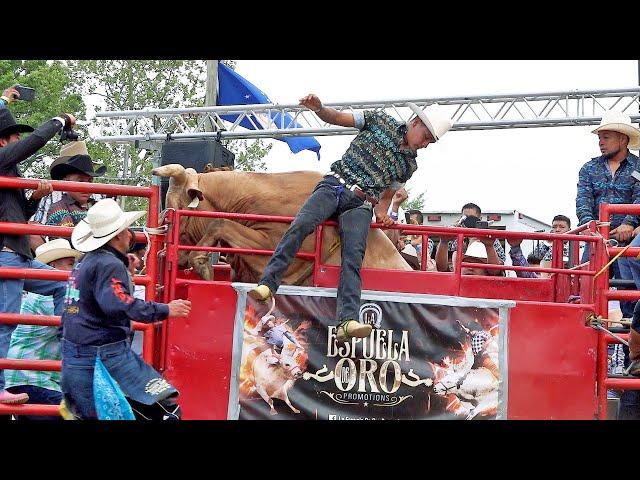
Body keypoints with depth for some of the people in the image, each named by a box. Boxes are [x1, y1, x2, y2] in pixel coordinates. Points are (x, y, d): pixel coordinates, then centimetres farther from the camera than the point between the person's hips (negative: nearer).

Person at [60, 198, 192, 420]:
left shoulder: (86, 261, 16)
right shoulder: (110, 264, -14)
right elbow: (118, 304, -28)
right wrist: (165, 310, -23)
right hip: (105, 355, -10)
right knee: (167, 407, -10)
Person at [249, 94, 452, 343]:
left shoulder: (409, 164, 19)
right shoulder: (382, 121, 12)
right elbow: (336, 118, 11)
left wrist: (381, 213, 1)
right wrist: (319, 108, -10)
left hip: (360, 204, 1)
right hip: (333, 185, -1)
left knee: (354, 255, -22)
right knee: (300, 225, -27)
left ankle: (347, 322, -36)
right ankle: (268, 284, -30)